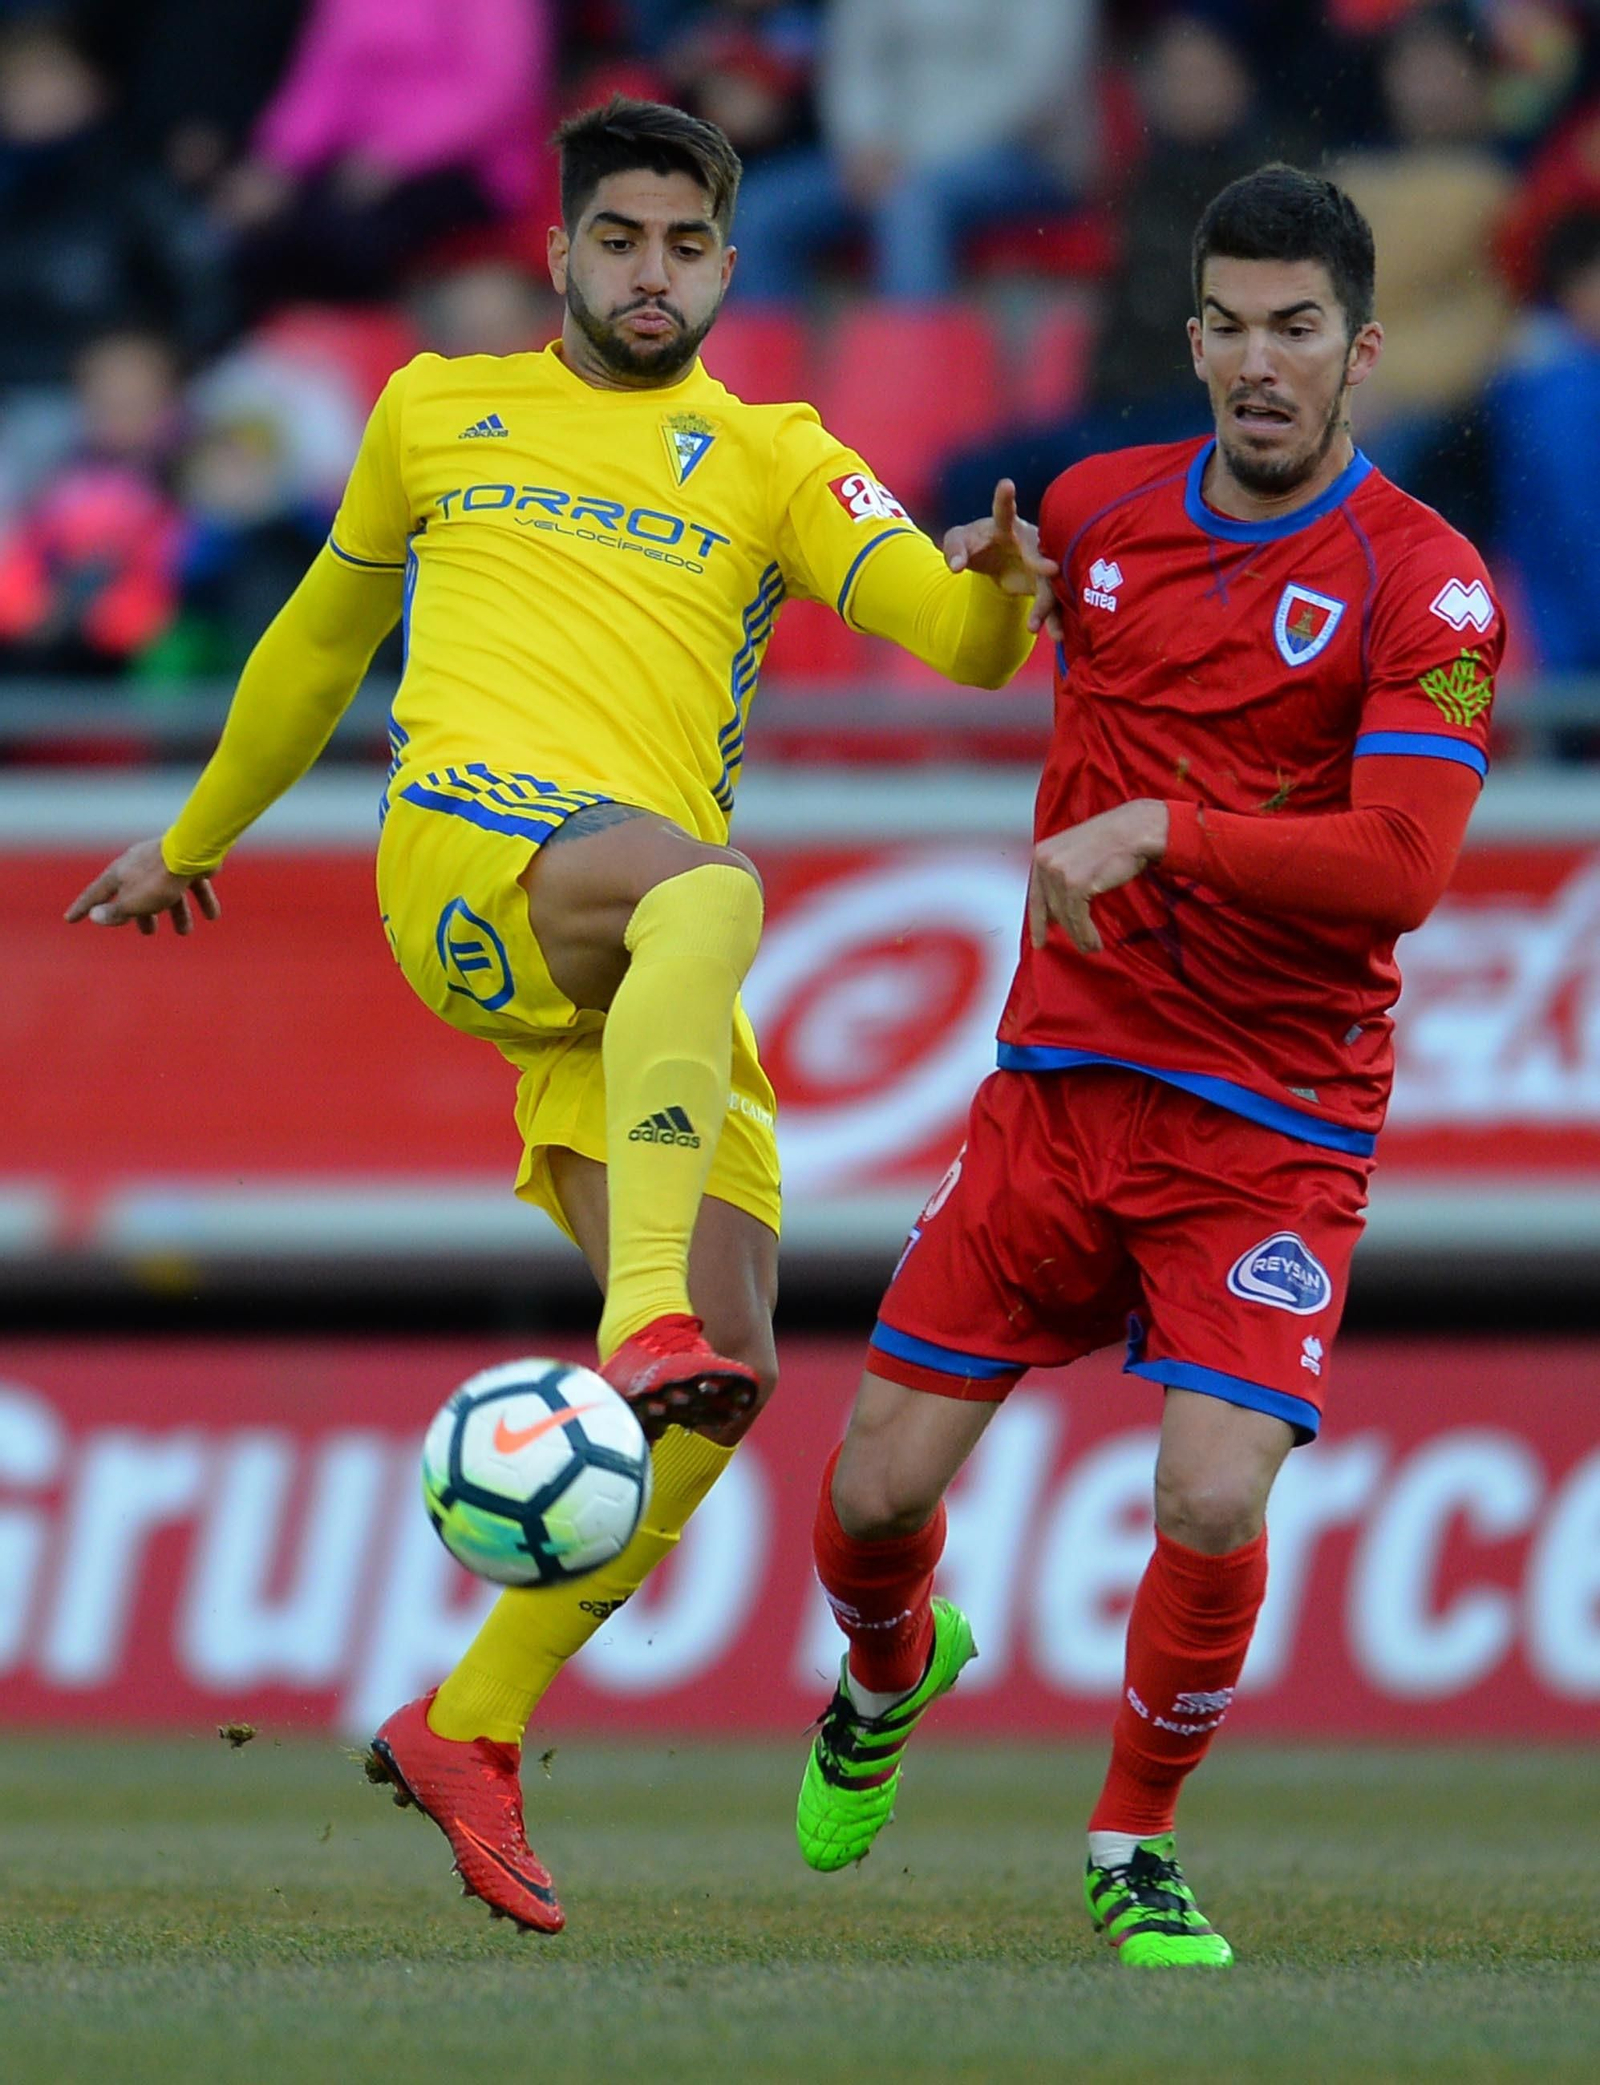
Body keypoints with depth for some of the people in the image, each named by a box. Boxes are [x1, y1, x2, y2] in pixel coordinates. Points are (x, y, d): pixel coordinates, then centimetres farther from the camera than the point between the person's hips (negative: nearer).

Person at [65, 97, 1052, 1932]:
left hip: (641, 976, 3)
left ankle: (467, 1729, 3)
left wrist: (994, 595, -21)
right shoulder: (435, 413, 21)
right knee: (705, 886, -39)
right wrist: (193, 839, 45)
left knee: (728, 1368, -9)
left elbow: (951, 632, 3)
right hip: (468, 839, -3)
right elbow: (326, 632, 36)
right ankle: (640, 1316, -58)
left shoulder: (769, 460, 19)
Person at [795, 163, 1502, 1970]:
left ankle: (1135, 1845, 6)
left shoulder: (1419, 582, -10)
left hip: (1273, 1125, -4)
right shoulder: (1098, 512, 6)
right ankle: (889, 1678, 36)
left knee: (1212, 1503, -20)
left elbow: (1399, 864, -22)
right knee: (881, 1481, -1)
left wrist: (1157, 833, -23)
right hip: (1059, 1076, 4)